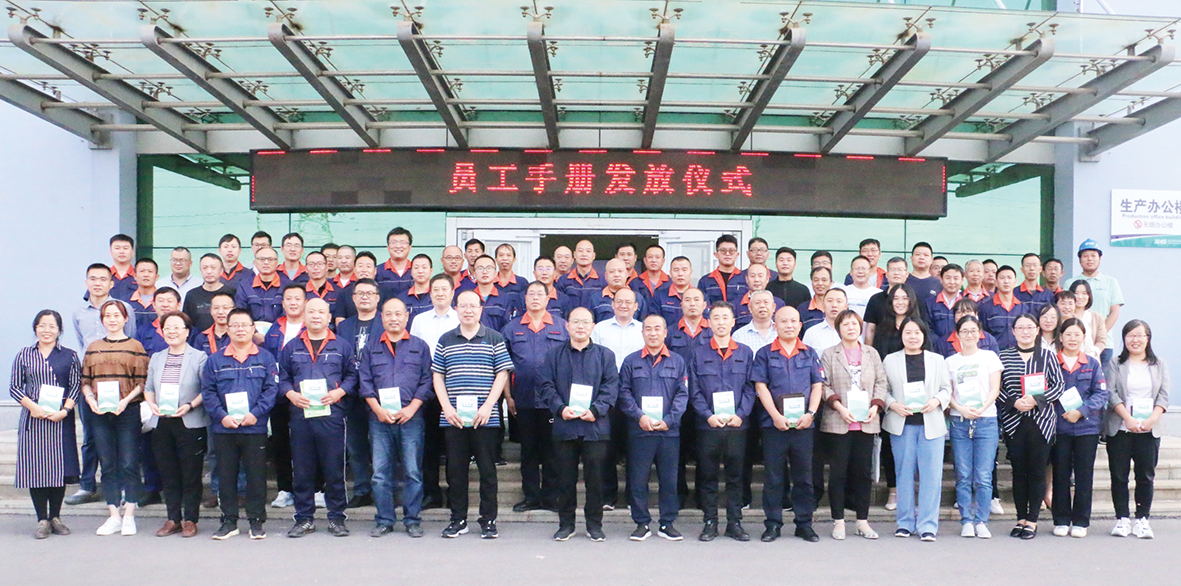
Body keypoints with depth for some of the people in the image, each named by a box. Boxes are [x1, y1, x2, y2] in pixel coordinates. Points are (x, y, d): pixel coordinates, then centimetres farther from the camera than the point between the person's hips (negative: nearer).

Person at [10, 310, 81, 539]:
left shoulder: (70, 356, 7)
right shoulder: (24, 355, 9)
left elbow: (76, 386, 2)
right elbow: (14, 387, 5)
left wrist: (64, 410, -13)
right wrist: (32, 406, -11)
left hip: (61, 419, 0)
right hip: (32, 418, 0)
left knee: (59, 467, 1)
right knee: (35, 467, -1)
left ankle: (55, 517, 13)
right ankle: (42, 520, 6)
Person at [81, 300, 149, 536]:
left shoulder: (135, 346, 3)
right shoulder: (93, 348, 14)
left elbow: (142, 382, -2)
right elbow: (85, 381, 12)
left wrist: (125, 401, -16)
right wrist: (90, 399, -6)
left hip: (128, 411, -3)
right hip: (99, 413, 3)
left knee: (129, 465, -2)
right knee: (108, 466, 6)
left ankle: (129, 516, 5)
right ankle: (113, 517, 12)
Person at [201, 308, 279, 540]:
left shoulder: (265, 358, 5)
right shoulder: (215, 360, 8)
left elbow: (271, 389, -1)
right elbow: (207, 392, 3)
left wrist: (256, 413, -14)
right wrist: (221, 416, -11)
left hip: (255, 428, -1)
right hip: (223, 429, 2)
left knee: (256, 475, 3)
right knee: (226, 475, 7)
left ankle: (257, 521, 13)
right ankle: (229, 521, 18)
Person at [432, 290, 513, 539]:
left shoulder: (494, 339, 5)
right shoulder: (446, 340, 10)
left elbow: (502, 374, 0)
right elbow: (437, 376, 9)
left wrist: (488, 406, -10)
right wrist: (447, 408, -4)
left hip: (485, 417, -2)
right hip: (453, 417, 2)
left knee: (487, 469, 2)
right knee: (455, 469, 6)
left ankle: (488, 520, 12)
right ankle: (458, 519, 17)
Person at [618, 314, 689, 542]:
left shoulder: (677, 362, 9)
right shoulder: (631, 361, 7)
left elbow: (682, 394, 3)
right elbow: (624, 393, 2)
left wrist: (668, 420, -9)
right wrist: (639, 417, -12)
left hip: (669, 430, 1)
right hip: (639, 430, -1)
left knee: (669, 479, 5)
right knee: (638, 479, 2)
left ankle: (667, 523, 15)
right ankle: (642, 523, 13)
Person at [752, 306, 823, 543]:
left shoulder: (810, 354, 12)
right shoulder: (765, 354, 5)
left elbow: (817, 386, 8)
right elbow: (761, 386, -2)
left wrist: (810, 413, -7)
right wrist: (776, 416, -12)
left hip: (803, 423, 2)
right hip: (773, 423, -2)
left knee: (804, 476, 6)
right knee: (773, 476, 2)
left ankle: (804, 524, 15)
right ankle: (773, 524, 10)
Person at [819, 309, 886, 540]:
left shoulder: (871, 353, 14)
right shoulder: (829, 354, 5)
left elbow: (881, 382, 11)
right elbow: (823, 385, -2)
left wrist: (876, 406, -4)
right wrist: (839, 406, -14)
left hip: (866, 423, 3)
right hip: (838, 423, -3)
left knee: (864, 471, 5)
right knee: (838, 472, 0)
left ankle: (863, 521, 14)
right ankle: (838, 521, 8)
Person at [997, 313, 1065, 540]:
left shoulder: (1047, 356, 5)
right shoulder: (1004, 356, 6)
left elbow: (1059, 386, 1)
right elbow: (996, 388, 4)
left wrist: (1036, 400, -12)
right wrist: (1013, 402, -12)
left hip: (1041, 421, -1)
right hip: (1013, 422, 1)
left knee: (1037, 471, 1)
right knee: (1019, 471, 5)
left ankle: (1032, 521, 8)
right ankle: (1021, 519, 13)